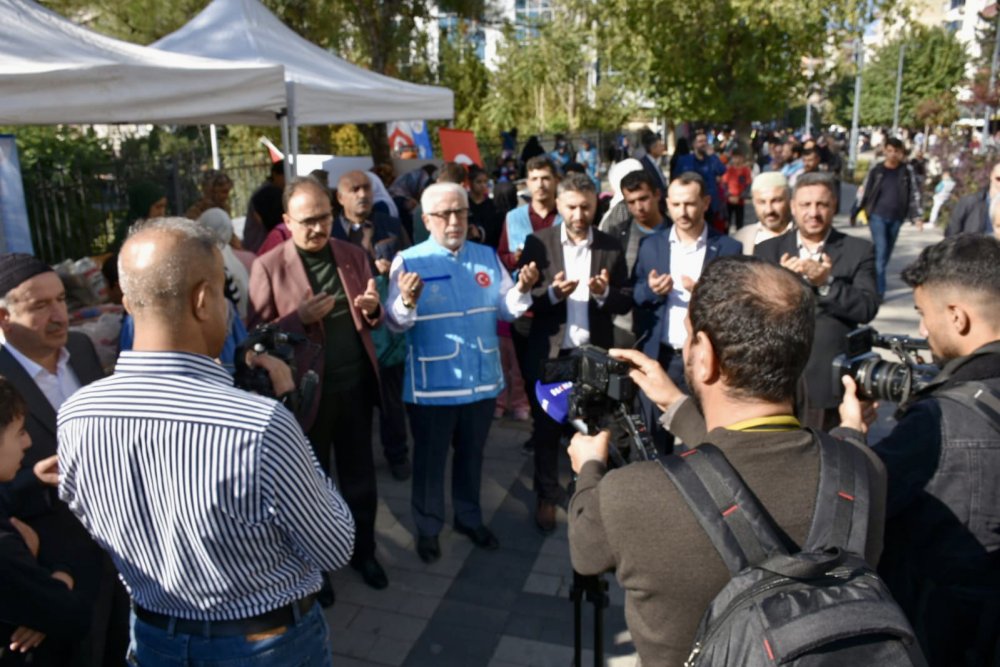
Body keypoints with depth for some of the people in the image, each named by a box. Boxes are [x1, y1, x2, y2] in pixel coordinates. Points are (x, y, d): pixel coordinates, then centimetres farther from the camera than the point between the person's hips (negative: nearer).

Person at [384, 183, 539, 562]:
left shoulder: (488, 256, 3)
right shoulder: (409, 261, -10)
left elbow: (506, 309, 2)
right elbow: (395, 322, -17)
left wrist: (522, 290, -18)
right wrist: (407, 302, -38)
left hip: (481, 379, 4)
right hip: (431, 384, -4)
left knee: (472, 455, 22)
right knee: (430, 459, 13)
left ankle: (469, 518, 42)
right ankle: (428, 528, 33)